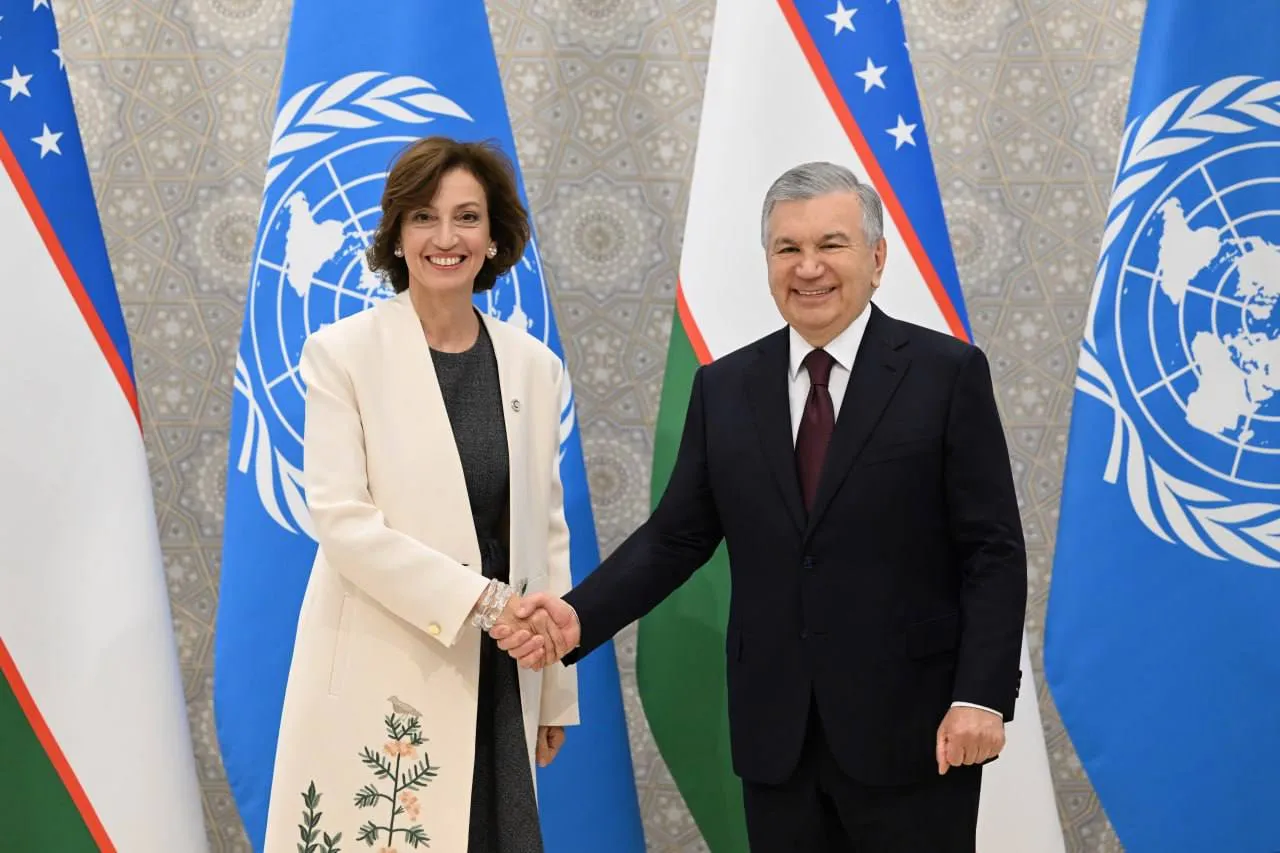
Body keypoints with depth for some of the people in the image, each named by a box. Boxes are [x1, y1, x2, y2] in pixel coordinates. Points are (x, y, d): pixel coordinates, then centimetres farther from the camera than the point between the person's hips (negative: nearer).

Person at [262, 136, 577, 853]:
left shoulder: (534, 367, 6)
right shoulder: (344, 353, -4)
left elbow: (548, 532, 10)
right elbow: (342, 520, -12)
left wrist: (558, 694, 11)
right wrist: (479, 599, -19)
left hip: (496, 680, 3)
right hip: (379, 682, -3)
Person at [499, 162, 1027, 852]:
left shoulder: (947, 373, -2)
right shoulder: (724, 388, 8)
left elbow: (994, 552, -4)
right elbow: (675, 537, 7)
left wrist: (982, 696, -13)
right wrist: (579, 616, -8)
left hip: (910, 729, -3)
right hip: (775, 736, 3)